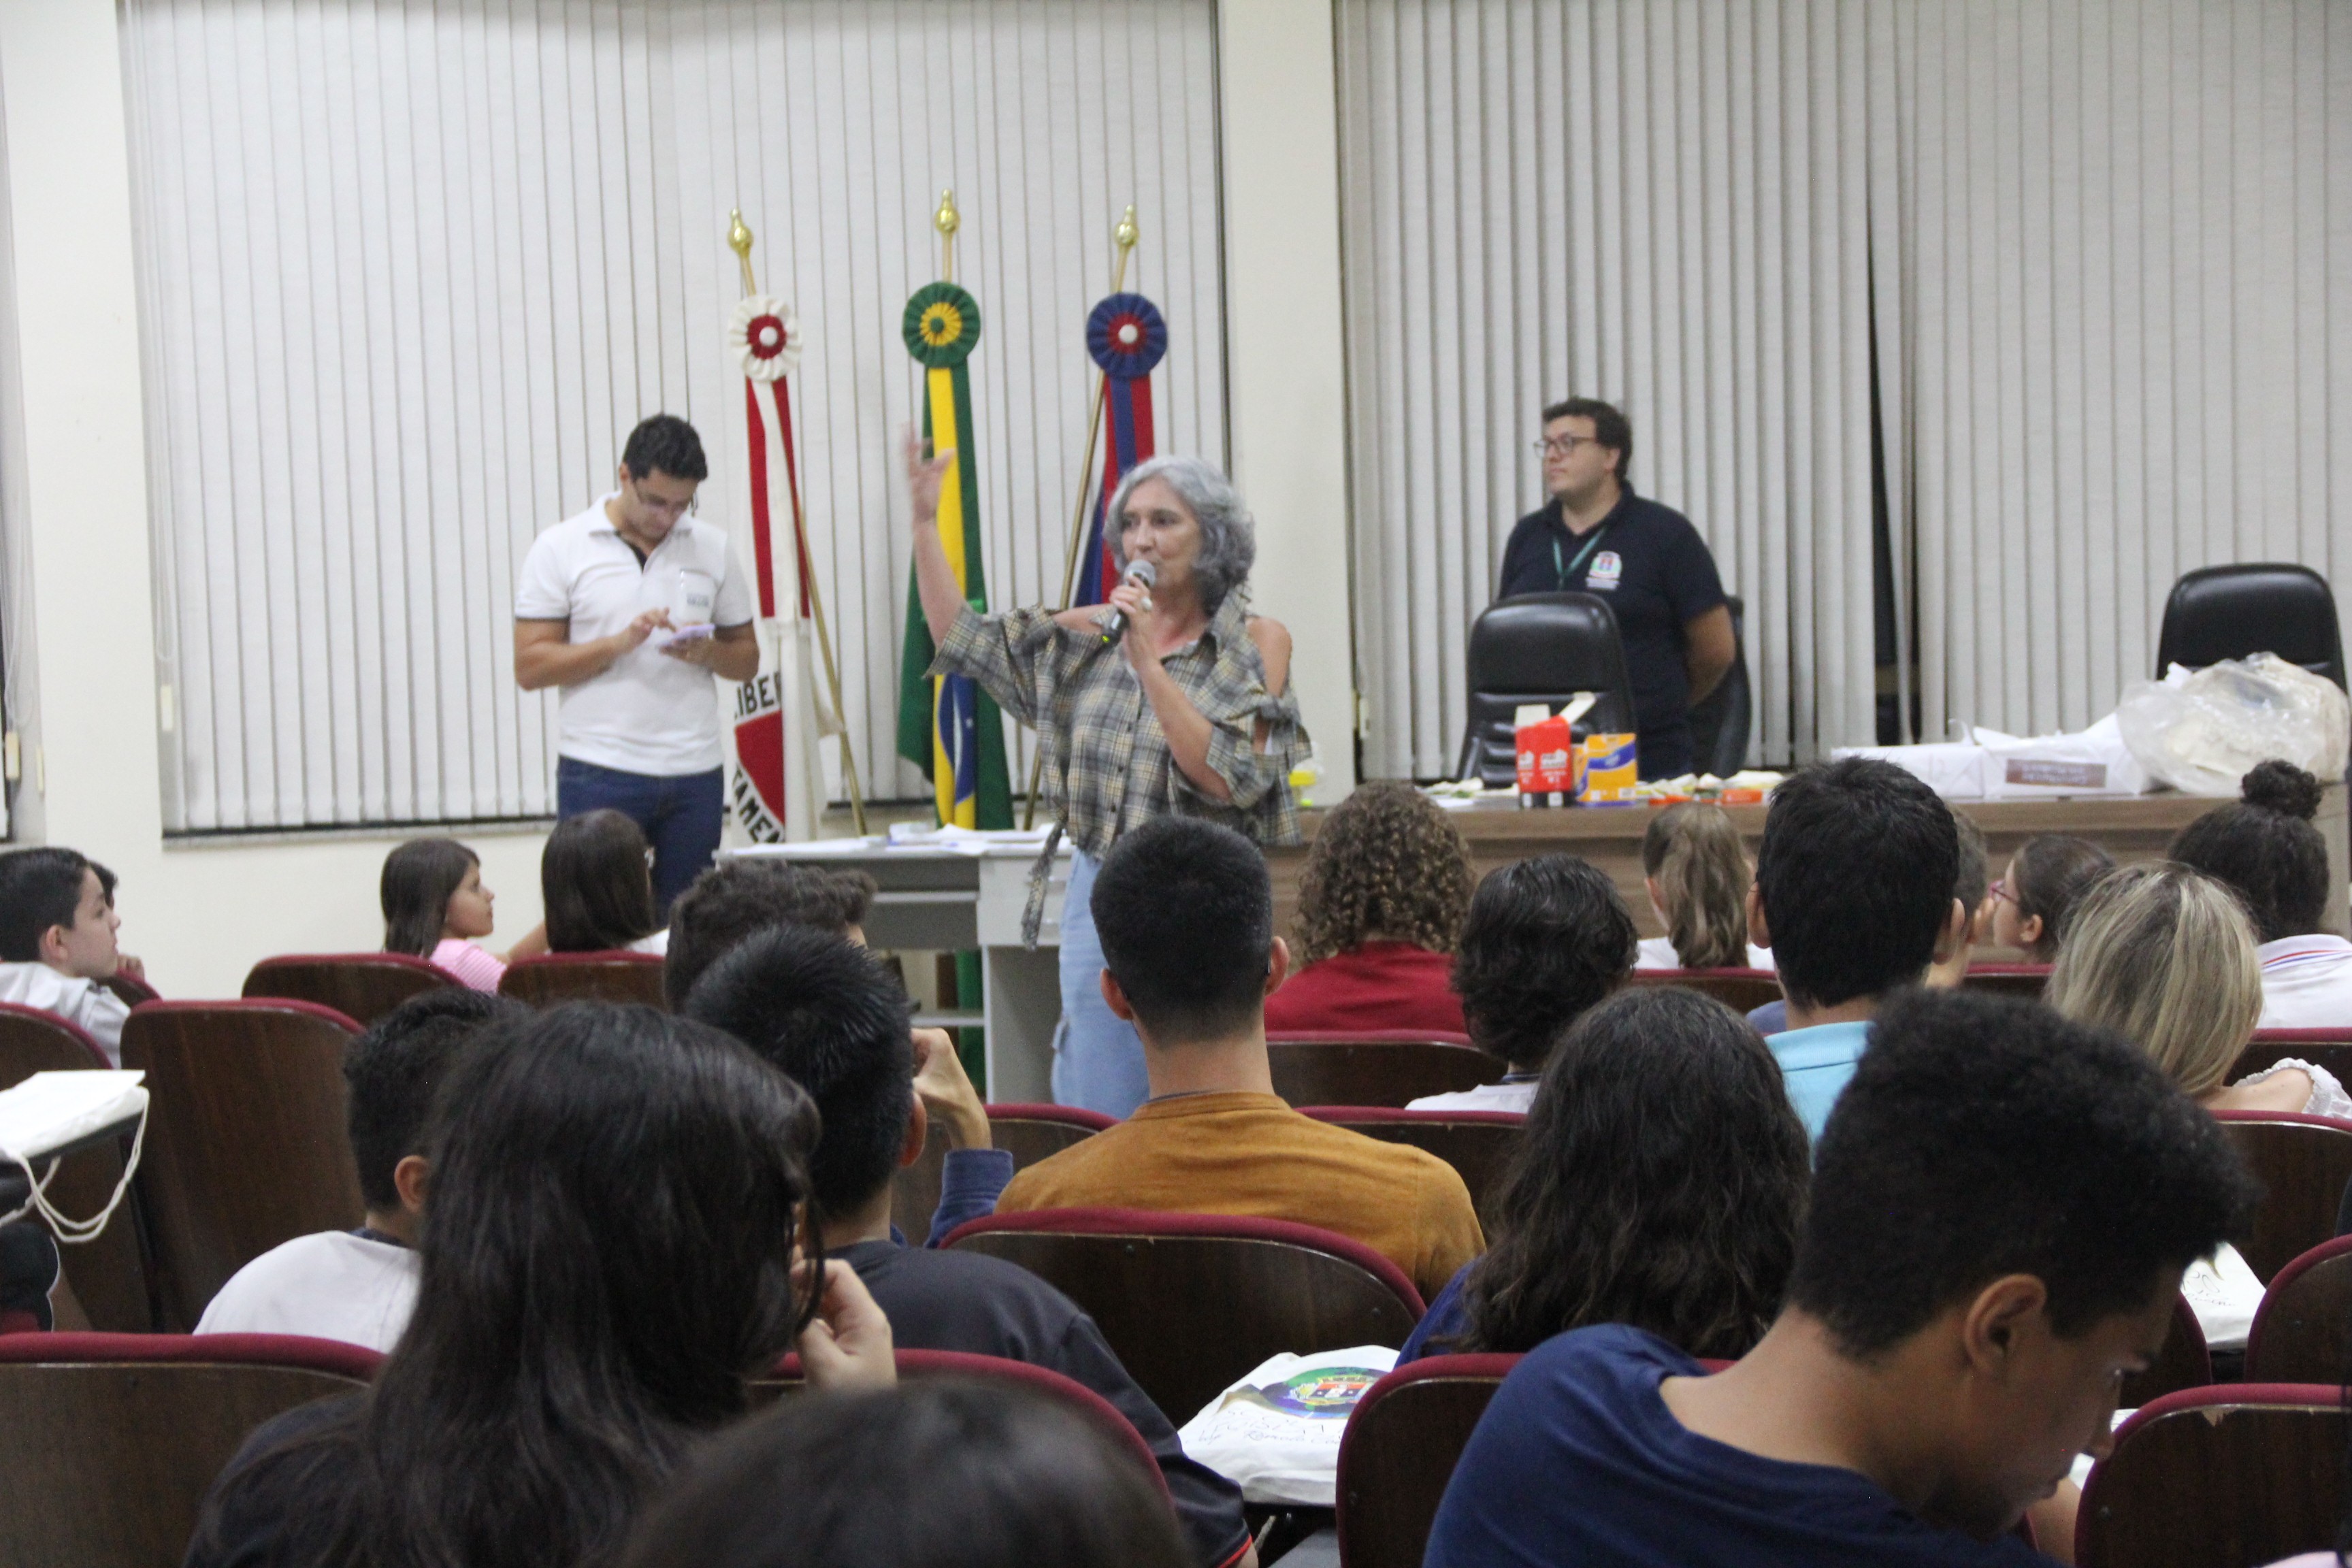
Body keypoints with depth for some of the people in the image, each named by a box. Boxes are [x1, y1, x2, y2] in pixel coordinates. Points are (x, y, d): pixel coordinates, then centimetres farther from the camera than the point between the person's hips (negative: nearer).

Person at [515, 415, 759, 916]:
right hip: (599, 774, -3)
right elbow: (530, 667, -4)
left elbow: (747, 658, 14)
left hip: (695, 775, 3)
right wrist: (620, 642, -15)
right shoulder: (560, 549, 1)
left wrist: (707, 652, -9)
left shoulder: (713, 549, 10)